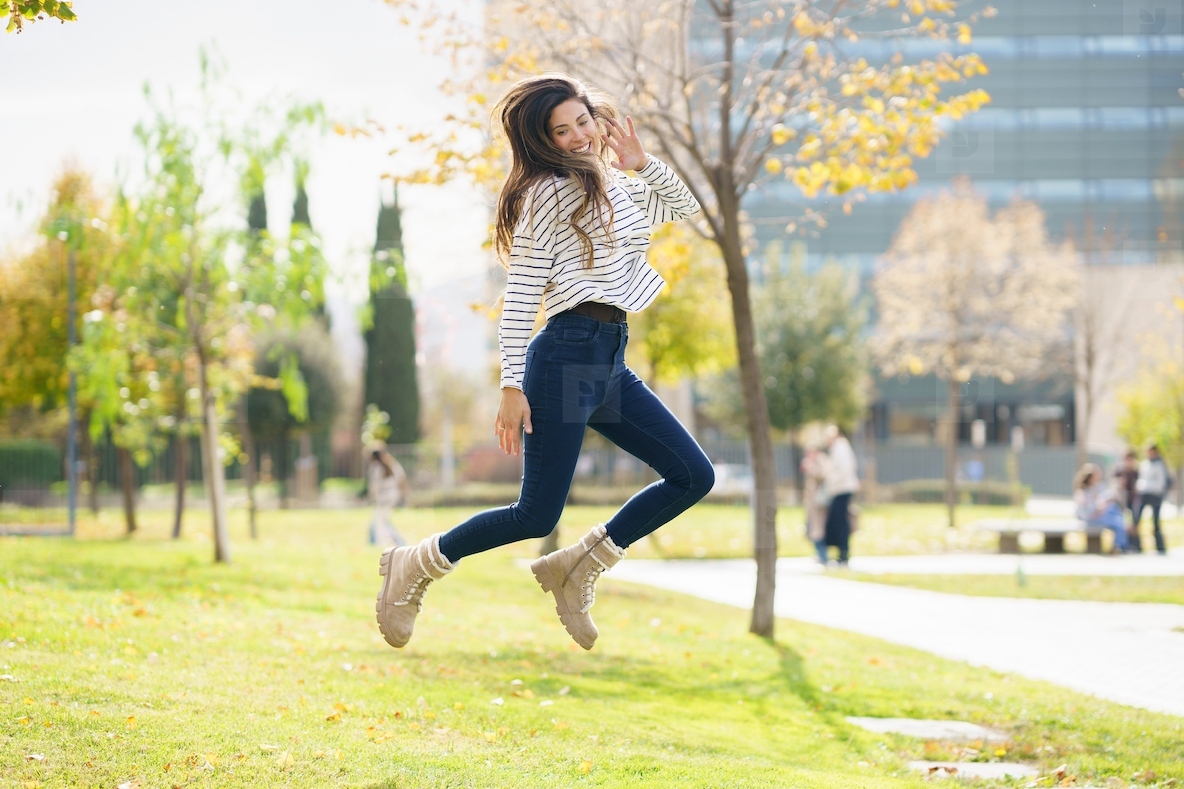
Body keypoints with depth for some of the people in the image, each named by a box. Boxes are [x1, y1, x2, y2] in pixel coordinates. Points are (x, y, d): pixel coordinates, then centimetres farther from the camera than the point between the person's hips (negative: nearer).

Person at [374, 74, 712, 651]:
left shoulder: (616, 186, 18)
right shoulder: (551, 191, -6)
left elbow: (684, 207, 29)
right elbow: (520, 293, -11)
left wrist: (642, 161, 11)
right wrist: (512, 387, -16)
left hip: (611, 360, 8)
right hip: (569, 351, -8)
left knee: (694, 477, 3)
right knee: (537, 515, -9)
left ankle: (578, 568, 9)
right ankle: (415, 566, 10)